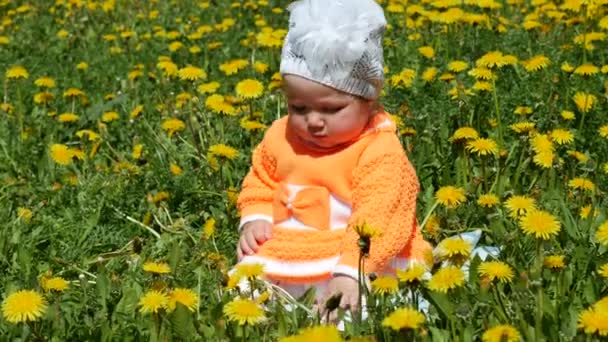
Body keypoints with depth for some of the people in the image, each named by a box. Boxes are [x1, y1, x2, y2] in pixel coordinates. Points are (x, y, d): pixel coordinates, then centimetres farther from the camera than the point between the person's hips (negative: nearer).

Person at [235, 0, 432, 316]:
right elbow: (261, 181, 24)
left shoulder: (380, 152, -13)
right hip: (287, 261, 7)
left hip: (360, 263, -6)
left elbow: (376, 219, -23)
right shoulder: (282, 137, 6)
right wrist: (256, 219, 4)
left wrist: (350, 272, -36)